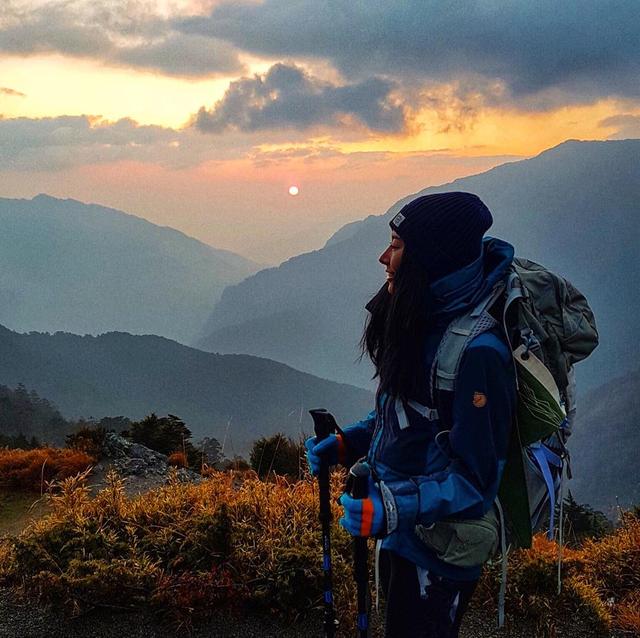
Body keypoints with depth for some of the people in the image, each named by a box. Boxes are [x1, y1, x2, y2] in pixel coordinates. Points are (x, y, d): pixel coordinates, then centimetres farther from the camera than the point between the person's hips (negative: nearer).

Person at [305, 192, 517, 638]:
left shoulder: (477, 350, -28)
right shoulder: (425, 322, 1)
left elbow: (475, 480, -26)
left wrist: (393, 510, -36)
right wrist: (343, 445, 3)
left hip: (439, 547, -9)